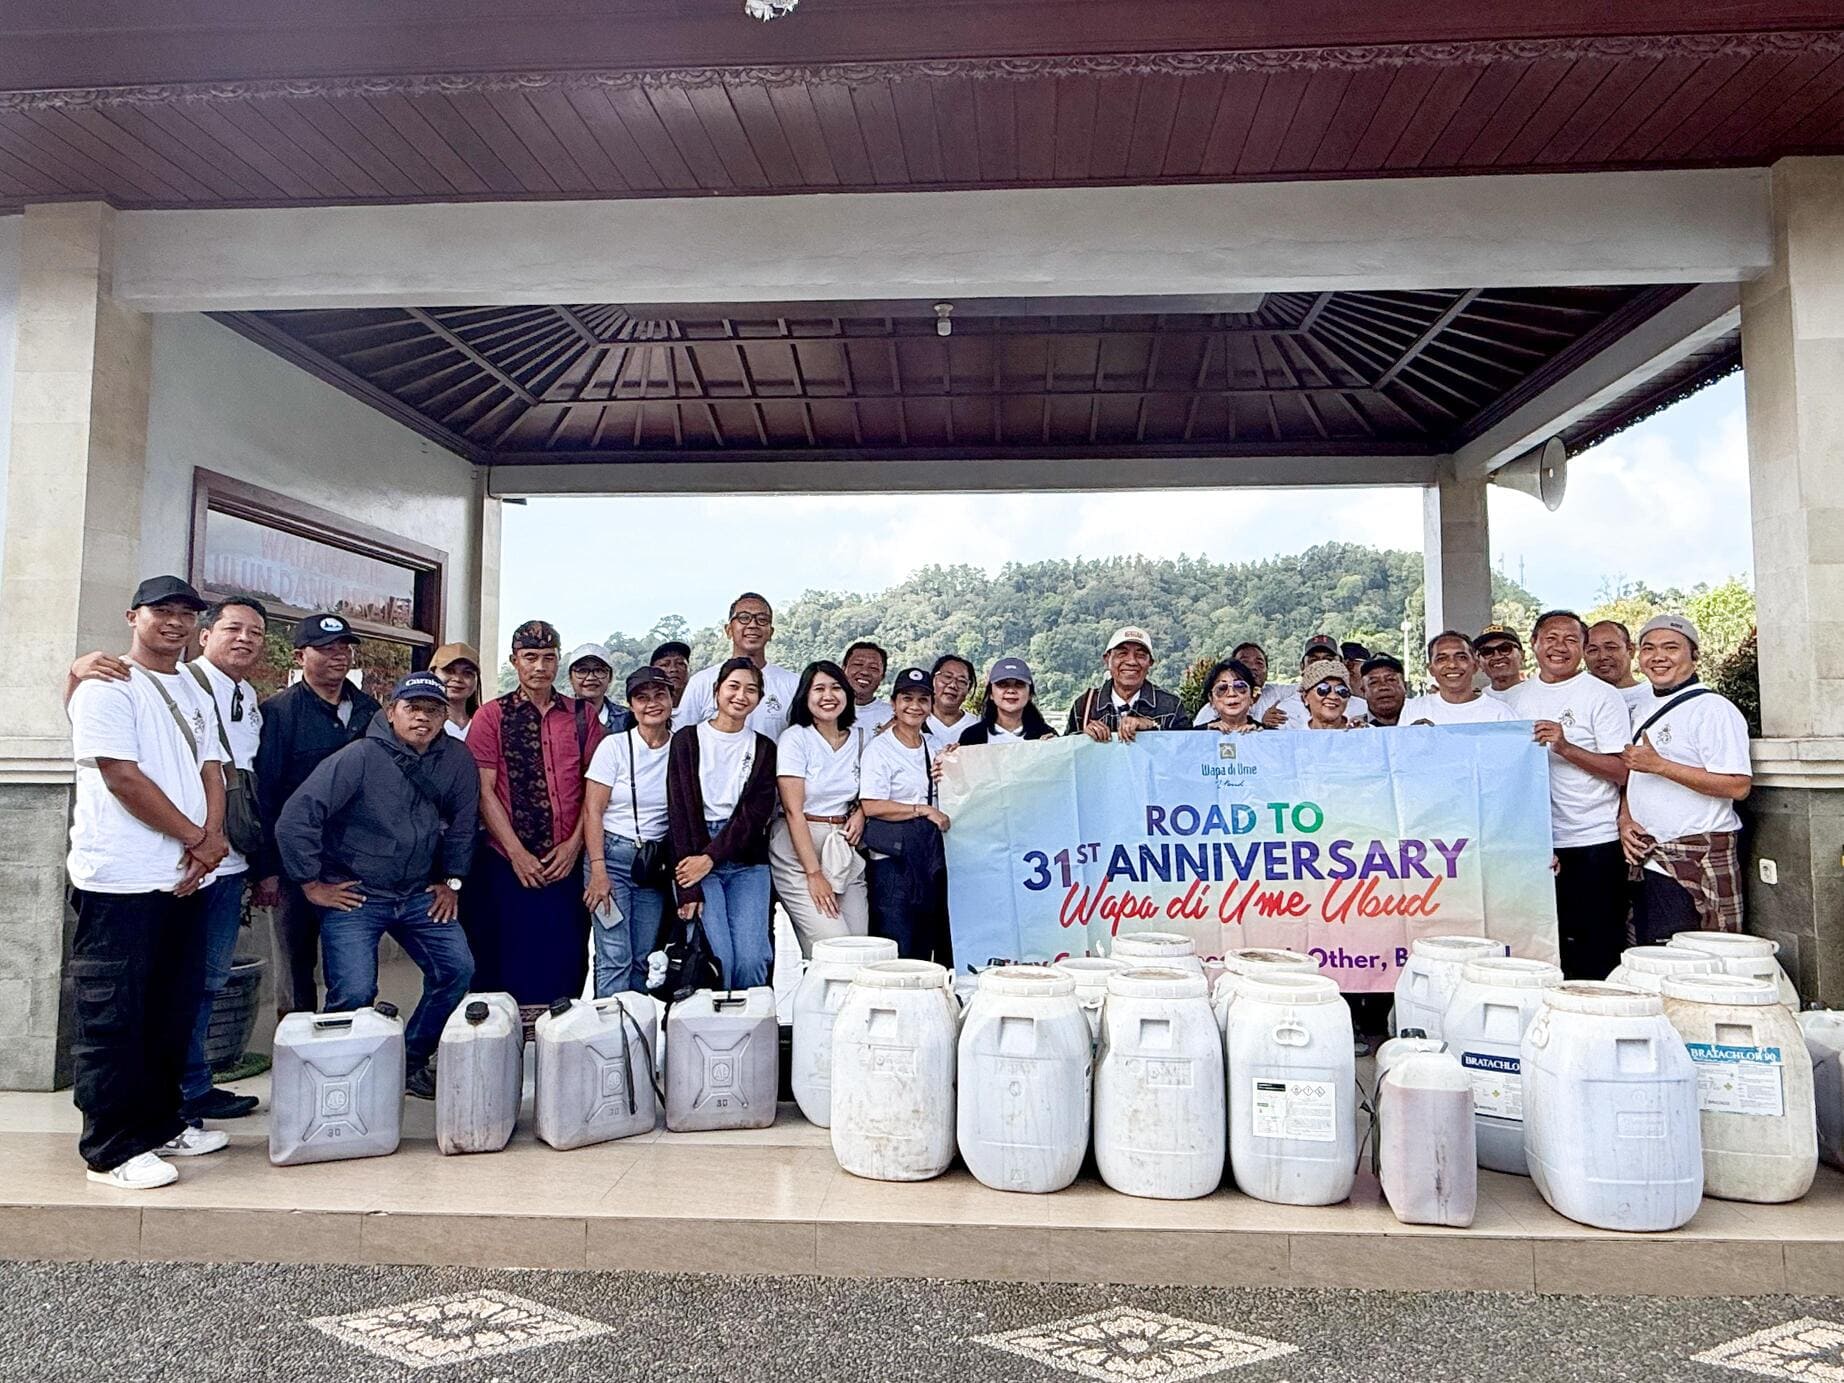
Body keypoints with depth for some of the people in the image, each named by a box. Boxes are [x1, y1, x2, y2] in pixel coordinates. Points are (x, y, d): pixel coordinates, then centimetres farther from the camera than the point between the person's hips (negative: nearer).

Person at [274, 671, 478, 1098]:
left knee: (458, 969, -3)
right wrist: (312, 884, -11)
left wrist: (451, 881, 11)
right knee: (354, 991, -15)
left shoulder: (457, 760, -1)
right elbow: (295, 818, -15)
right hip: (354, 895, -5)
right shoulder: (359, 758, -15)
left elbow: (462, 823, 13)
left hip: (419, 894, 5)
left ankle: (410, 1062, 16)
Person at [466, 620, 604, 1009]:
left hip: (567, 865, 2)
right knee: (509, 967, 4)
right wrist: (517, 853, -10)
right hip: (508, 864, -2)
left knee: (565, 966, 6)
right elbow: (484, 791, -4)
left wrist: (573, 843, -6)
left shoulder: (581, 716, 8)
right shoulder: (491, 716, 2)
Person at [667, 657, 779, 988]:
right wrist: (688, 886, -11)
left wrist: (711, 857, -13)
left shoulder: (764, 748, 10)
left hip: (747, 860, 2)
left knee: (752, 958, -11)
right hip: (694, 856, -2)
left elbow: (756, 813, -1)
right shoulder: (688, 740, 3)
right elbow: (680, 811, -4)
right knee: (718, 956, -16)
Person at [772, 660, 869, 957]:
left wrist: (861, 811, 2)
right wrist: (814, 874, -16)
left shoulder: (858, 736, 8)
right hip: (798, 854, -5)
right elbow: (793, 811, -11)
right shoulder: (795, 738, -5)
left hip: (846, 851, 5)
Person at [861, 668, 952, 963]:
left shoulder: (934, 748, 16)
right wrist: (922, 810, -12)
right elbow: (871, 806, -14)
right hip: (894, 853, -6)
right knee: (896, 950, -7)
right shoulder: (880, 748, -4)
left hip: (930, 851, 6)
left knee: (925, 944, 7)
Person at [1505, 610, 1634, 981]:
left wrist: (1565, 747, -20)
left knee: (1597, 952, 0)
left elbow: (1621, 772, -9)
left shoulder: (1602, 696, -2)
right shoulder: (1513, 699, 11)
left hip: (1593, 843, -4)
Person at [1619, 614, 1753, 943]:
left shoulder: (1712, 708, -9)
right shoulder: (1643, 712, 17)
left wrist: (1659, 765, -19)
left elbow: (1738, 786, -18)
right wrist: (1625, 820, 4)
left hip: (1700, 859, -7)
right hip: (1649, 860, 8)